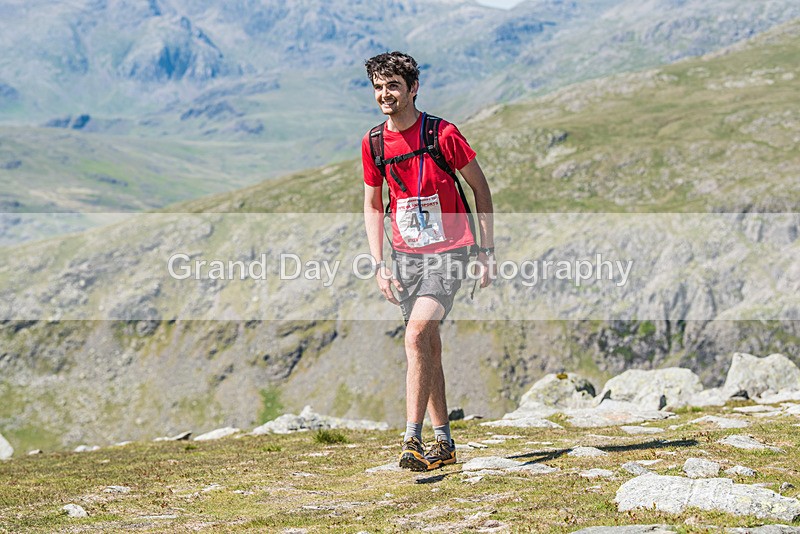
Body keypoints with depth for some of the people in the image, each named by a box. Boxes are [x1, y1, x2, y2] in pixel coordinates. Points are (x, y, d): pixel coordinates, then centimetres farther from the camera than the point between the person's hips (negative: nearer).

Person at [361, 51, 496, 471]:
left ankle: (412, 439, -18)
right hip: (405, 254, 5)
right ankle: (444, 443, 19)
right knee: (428, 347, 9)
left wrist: (487, 251, -5)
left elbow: (480, 188, -3)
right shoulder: (373, 143, 1)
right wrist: (378, 264, 4)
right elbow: (372, 204, 12)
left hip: (447, 251, -5)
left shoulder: (443, 134, -12)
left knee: (417, 336, -20)